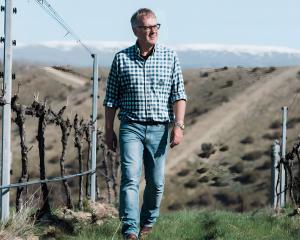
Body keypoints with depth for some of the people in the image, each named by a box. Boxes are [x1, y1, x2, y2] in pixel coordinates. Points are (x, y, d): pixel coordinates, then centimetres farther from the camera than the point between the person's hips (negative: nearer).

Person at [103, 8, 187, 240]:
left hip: (159, 129, 1)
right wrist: (109, 130, 6)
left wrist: (179, 125, -9)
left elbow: (178, 94, 2)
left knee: (156, 183, 8)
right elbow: (111, 99, 9)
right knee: (130, 179, -14)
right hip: (131, 127, -1)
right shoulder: (121, 58, 4)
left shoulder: (170, 57, 4)